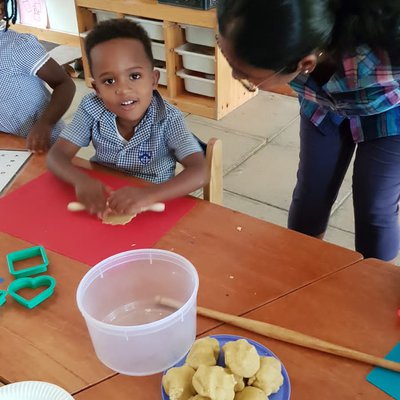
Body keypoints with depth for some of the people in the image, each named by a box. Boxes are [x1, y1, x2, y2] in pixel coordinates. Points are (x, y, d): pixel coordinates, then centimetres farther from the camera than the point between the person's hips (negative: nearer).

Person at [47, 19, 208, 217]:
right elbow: (56, 155, -11)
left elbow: (199, 173, -27)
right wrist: (81, 180, -32)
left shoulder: (168, 119, -18)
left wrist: (148, 194, -43)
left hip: (153, 207, -2)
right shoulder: (91, 108, -11)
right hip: (102, 201, 3)